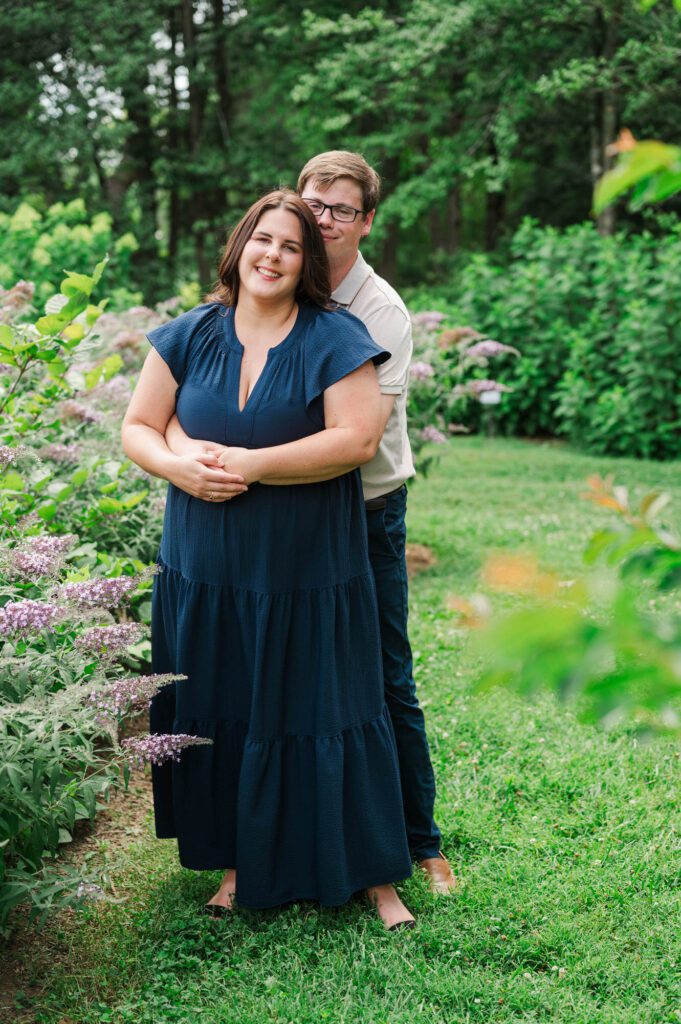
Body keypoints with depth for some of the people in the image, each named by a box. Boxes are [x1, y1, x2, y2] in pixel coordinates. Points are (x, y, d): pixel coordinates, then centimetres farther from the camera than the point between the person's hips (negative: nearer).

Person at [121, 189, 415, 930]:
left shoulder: (335, 340, -6)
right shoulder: (189, 336, 5)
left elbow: (357, 438, -16)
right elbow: (137, 428, 6)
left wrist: (246, 465, -20)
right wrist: (180, 468, -16)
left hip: (308, 572, -3)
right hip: (206, 570, 4)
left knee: (316, 717, 2)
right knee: (217, 715, 10)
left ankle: (373, 874, 15)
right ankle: (239, 862, 28)